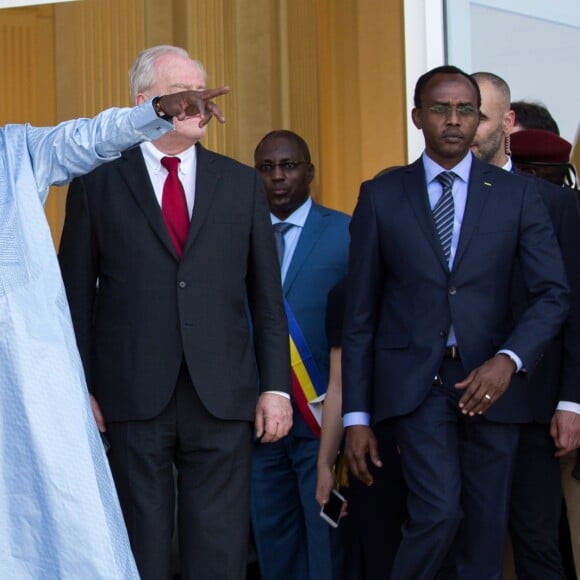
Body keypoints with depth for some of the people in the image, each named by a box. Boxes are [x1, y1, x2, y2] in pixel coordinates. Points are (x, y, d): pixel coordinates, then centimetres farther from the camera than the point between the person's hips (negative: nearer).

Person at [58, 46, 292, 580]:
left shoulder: (242, 183, 9)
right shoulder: (98, 181, 3)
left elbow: (266, 295, 9)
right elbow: (76, 294, 3)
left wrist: (276, 385, 3)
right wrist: (79, 389, -2)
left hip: (223, 396, 2)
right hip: (134, 396, -2)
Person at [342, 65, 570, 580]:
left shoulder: (516, 195, 5)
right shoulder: (381, 197, 4)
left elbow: (554, 294, 0)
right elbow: (360, 312, 5)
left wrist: (508, 360, -18)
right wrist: (357, 416, 1)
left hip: (490, 381, 2)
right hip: (416, 380, -1)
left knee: (485, 529, 5)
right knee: (439, 511, -18)